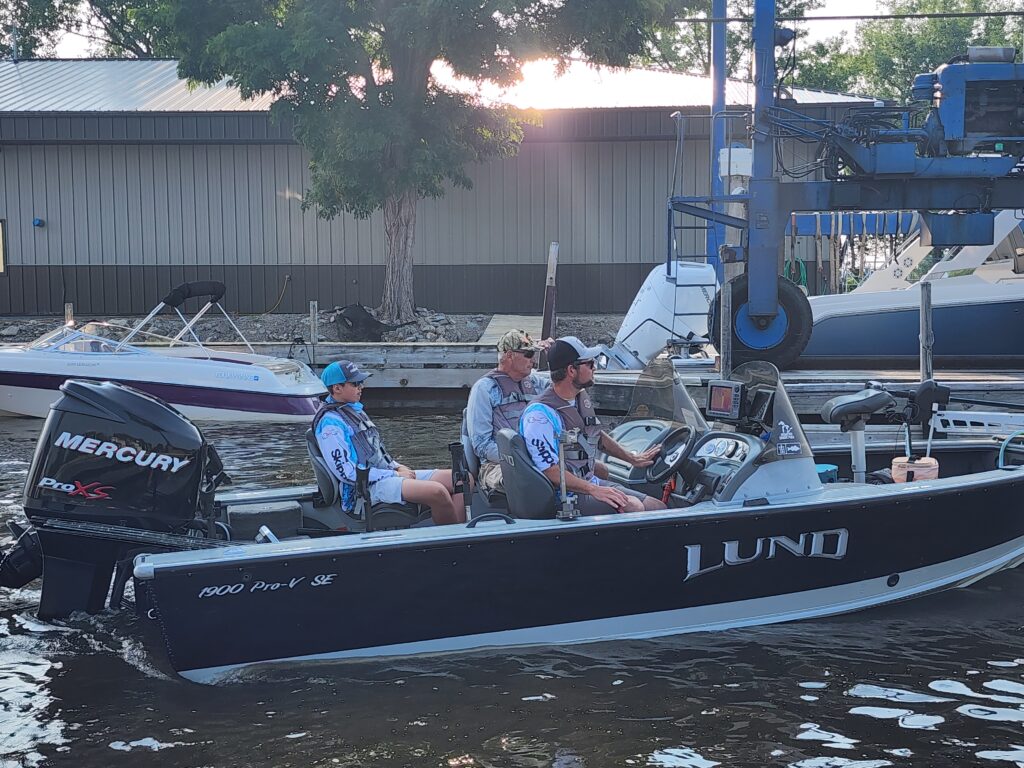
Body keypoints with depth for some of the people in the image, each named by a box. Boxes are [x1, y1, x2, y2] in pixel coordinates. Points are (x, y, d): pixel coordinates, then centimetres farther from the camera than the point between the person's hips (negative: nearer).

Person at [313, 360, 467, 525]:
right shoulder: (330, 423, -10)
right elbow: (347, 472, -16)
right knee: (437, 492, -31)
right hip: (369, 486, -10)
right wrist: (395, 475, -14)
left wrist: (398, 467, 8)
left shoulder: (354, 410, 21)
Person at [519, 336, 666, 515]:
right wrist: (594, 490, -29)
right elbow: (550, 471, -24)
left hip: (590, 482, 9)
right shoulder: (540, 414, -19)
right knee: (632, 507, -28)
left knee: (658, 508, -3)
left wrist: (633, 458, 30)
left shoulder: (582, 398, 11)